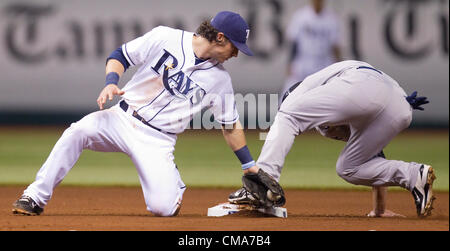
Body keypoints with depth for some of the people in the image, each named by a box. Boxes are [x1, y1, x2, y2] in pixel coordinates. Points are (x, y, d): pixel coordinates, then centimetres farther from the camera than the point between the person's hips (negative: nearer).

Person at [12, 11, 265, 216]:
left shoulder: (220, 79, 3)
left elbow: (231, 124, 12)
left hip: (158, 141, 1)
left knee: (163, 207, -19)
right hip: (123, 120, -1)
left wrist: (250, 165, 12)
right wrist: (111, 83, -18)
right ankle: (36, 198, -22)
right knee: (79, 131, -31)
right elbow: (121, 56, 1)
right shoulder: (165, 38, -4)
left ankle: (174, 184, 19)